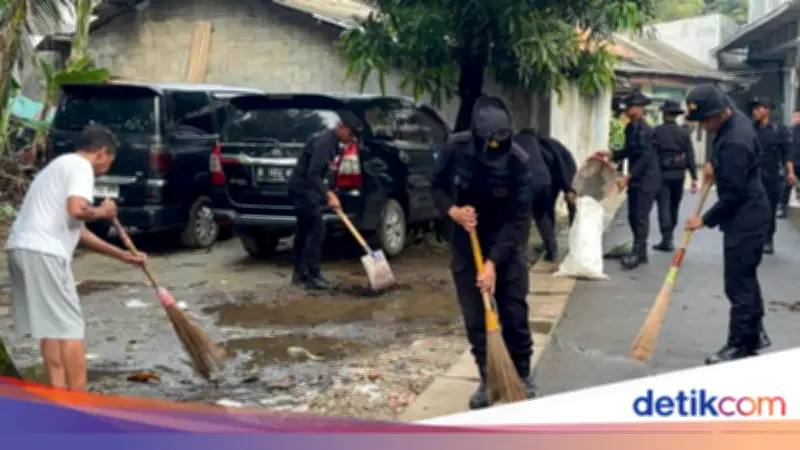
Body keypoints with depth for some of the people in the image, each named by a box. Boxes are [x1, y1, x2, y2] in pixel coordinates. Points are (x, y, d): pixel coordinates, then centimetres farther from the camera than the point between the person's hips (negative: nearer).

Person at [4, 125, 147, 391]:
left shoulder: (62, 165, 27)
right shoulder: (80, 165, -2)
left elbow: (76, 230, 29)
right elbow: (76, 210, -22)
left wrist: (122, 255, 31)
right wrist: (102, 211, 1)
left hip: (22, 248, 10)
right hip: (42, 252, -9)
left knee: (51, 326, 13)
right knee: (69, 327, -4)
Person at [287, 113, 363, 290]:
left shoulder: (332, 142, 10)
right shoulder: (323, 142, -21)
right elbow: (313, 174, -29)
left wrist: (328, 191, 15)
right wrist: (329, 195, -33)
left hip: (304, 188, 10)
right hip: (303, 188, -10)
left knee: (304, 230, 14)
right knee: (317, 230, -10)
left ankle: (300, 273, 21)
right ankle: (313, 276, -7)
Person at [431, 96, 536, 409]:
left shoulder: (519, 162, -24)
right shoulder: (456, 148, -18)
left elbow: (516, 220, -22)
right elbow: (438, 187, -2)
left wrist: (493, 263, -28)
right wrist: (452, 210, -24)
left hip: (505, 245, -2)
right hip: (466, 243, 2)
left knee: (515, 315, 3)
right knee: (475, 318, 2)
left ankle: (523, 376, 22)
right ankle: (489, 380, 15)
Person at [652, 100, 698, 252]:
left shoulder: (656, 131, -6)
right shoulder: (684, 133, 3)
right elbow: (690, 156, 2)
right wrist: (694, 177, 4)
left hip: (661, 174, -3)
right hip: (678, 174, 3)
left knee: (664, 207, -3)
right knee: (674, 207, 15)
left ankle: (667, 239, -9)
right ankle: (669, 237, 25)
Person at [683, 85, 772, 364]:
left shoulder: (735, 142, -27)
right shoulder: (736, 119, 4)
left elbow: (734, 194, -25)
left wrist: (706, 220, -16)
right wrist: (713, 163, 9)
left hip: (746, 219, -11)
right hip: (747, 215, 11)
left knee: (738, 284, -4)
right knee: (746, 278, 19)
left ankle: (739, 346, 5)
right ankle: (755, 334, 31)